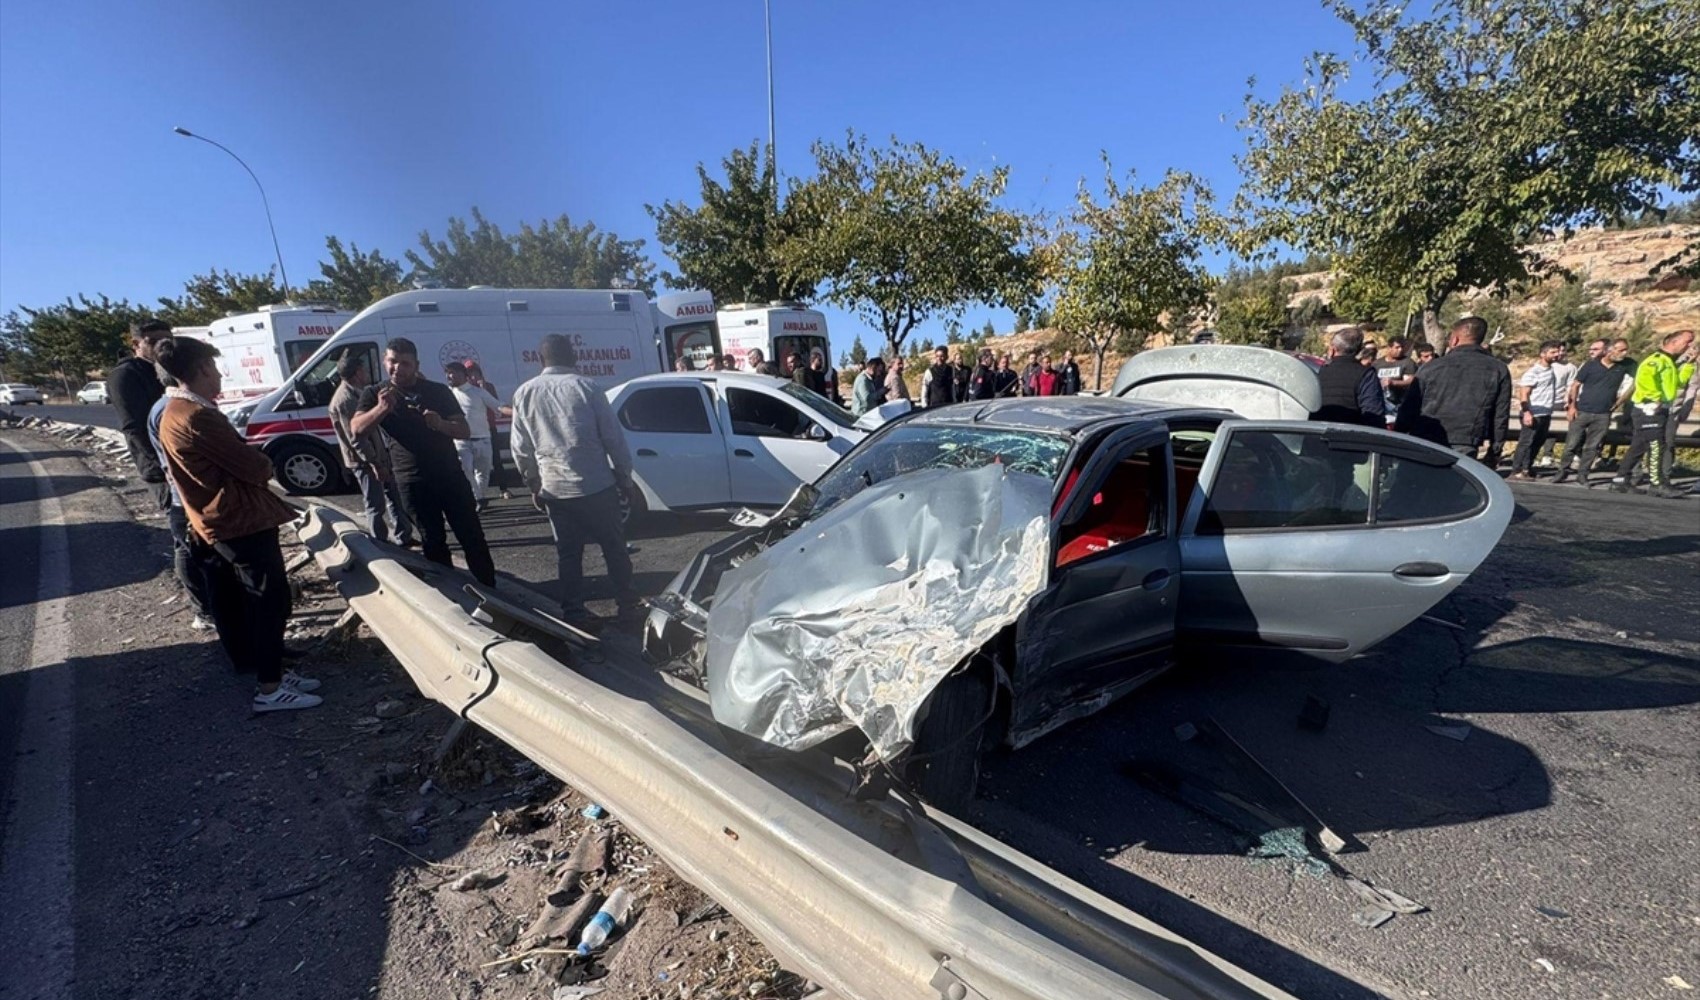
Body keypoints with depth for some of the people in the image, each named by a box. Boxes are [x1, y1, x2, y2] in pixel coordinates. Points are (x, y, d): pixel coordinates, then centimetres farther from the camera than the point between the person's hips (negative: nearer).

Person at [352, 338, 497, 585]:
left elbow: (464, 430, 2)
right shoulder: (374, 394, 5)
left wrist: (441, 424, -19)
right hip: (412, 481, 0)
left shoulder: (438, 391, 5)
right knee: (433, 541, 7)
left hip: (450, 474, 0)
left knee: (472, 535, 1)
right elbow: (356, 429, -10)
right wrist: (382, 408, -27)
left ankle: (490, 589, 9)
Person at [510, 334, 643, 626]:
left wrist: (534, 484, 19)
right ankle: (627, 606, 15)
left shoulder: (524, 394, 4)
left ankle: (573, 612, 16)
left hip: (554, 489, 3)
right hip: (597, 485, -3)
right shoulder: (585, 386, -5)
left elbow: (521, 448, 8)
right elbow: (613, 437, -5)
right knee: (614, 548, 9)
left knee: (567, 553, 12)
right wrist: (626, 479, 3)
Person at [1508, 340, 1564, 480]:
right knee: (1526, 442, -8)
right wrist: (1526, 412, -23)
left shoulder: (1550, 369, 12)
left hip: (1546, 413, 8)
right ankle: (1516, 471, -5)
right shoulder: (1533, 371, -12)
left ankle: (1527, 469, 19)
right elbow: (1524, 393, -16)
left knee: (1538, 442, 12)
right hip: (1534, 414, -8)